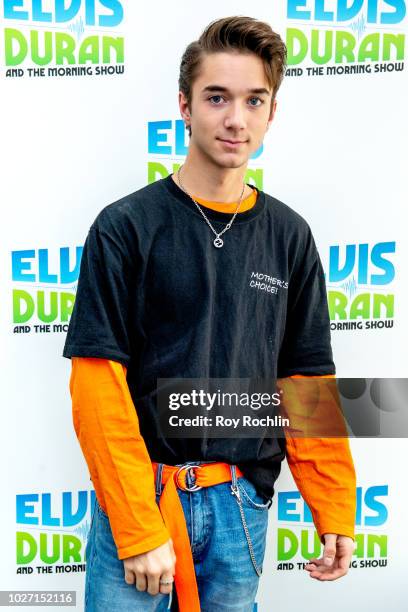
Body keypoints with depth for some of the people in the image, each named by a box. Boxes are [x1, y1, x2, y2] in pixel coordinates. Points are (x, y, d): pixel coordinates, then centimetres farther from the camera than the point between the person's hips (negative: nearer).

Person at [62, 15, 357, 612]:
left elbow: (309, 382, 3)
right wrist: (138, 528, -14)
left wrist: (335, 514, 0)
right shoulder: (126, 226, -8)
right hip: (138, 496, -2)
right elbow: (99, 387, -12)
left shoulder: (290, 235, 2)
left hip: (241, 505, 3)